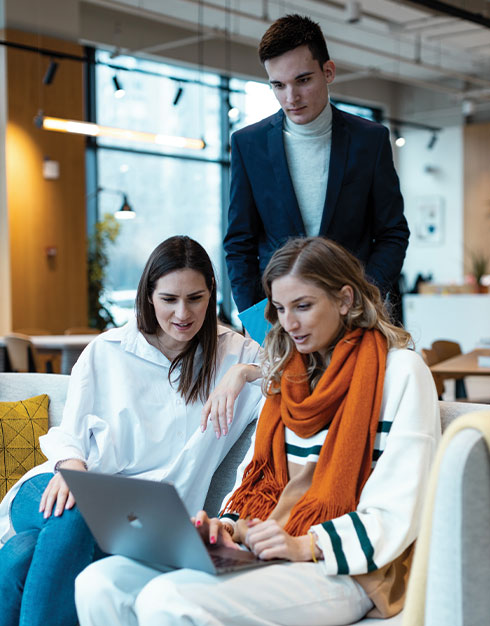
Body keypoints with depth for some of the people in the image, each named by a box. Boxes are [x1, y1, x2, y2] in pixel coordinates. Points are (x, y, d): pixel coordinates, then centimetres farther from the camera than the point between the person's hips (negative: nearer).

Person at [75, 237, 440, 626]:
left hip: (342, 569, -7)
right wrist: (229, 527, -2)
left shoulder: (399, 371, -5)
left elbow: (397, 516, -10)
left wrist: (304, 546, -20)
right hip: (260, 550, 7)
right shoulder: (289, 372, 18)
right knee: (99, 585, -14)